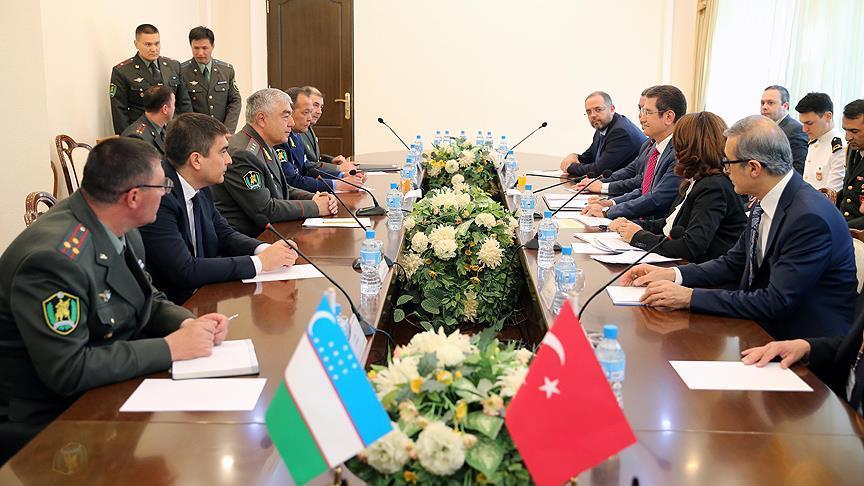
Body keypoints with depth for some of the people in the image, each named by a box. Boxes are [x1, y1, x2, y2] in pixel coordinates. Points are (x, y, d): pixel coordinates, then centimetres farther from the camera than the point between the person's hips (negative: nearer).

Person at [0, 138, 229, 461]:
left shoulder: (120, 229, -2)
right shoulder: (54, 258, -28)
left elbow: (147, 301, 12)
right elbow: (67, 370, -29)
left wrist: (189, 324, -9)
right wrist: (170, 348, -24)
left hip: (112, 385, 8)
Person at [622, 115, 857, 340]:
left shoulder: (810, 217, -25)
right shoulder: (765, 203, 3)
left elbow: (776, 302, -26)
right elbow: (733, 264, 12)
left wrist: (690, 297, -25)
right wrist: (670, 274, -2)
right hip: (766, 329, 8)